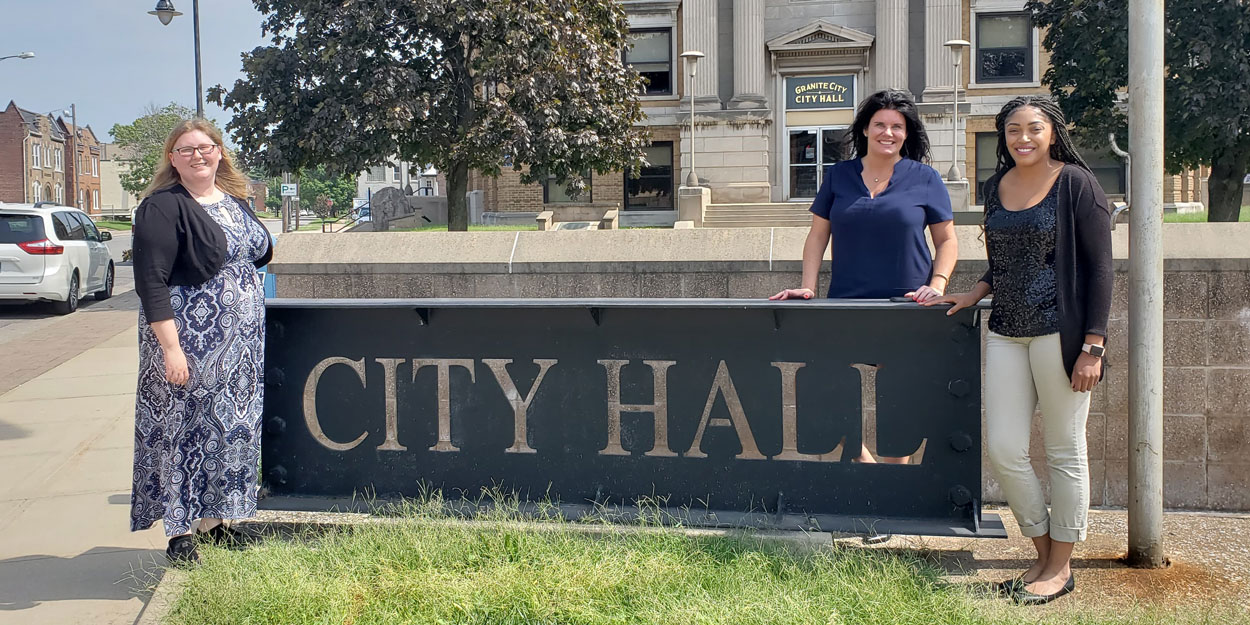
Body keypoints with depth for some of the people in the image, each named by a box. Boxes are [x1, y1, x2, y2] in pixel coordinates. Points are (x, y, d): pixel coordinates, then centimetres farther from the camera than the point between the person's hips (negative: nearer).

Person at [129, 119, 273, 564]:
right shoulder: (162, 208, -10)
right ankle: (180, 532, 8)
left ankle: (214, 519, 23)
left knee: (231, 427, 11)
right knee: (184, 429, -1)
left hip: (240, 344, 7)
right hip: (189, 341, -7)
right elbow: (152, 282, -17)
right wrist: (170, 347, -23)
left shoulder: (235, 202, 12)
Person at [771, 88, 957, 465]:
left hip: (905, 308, -2)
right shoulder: (838, 176, 9)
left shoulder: (924, 179, 4)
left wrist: (937, 283, -9)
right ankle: (862, 459, 21)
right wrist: (808, 286, -1)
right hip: (845, 304, 2)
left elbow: (947, 239, 7)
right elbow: (818, 235, 10)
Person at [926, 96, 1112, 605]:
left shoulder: (1076, 184, -4)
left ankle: (1061, 567, 17)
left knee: (1064, 450, 4)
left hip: (1059, 331, -5)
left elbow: (1099, 268, -7)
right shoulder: (996, 188, 12)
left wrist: (1093, 346, -12)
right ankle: (1043, 553, 20)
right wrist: (972, 295, 7)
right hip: (1006, 334, 6)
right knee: (1002, 449, 2)